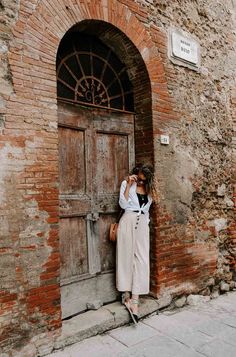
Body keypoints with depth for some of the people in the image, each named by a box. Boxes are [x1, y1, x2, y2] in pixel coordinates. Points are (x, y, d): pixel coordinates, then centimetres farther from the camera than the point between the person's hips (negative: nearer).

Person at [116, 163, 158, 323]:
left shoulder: (149, 189, 15)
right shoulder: (126, 184, 6)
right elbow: (123, 204, -6)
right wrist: (128, 185, -8)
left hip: (143, 224, 3)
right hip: (128, 221, -3)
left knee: (141, 259, -6)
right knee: (127, 256, -1)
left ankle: (134, 299, -6)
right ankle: (126, 293, 12)